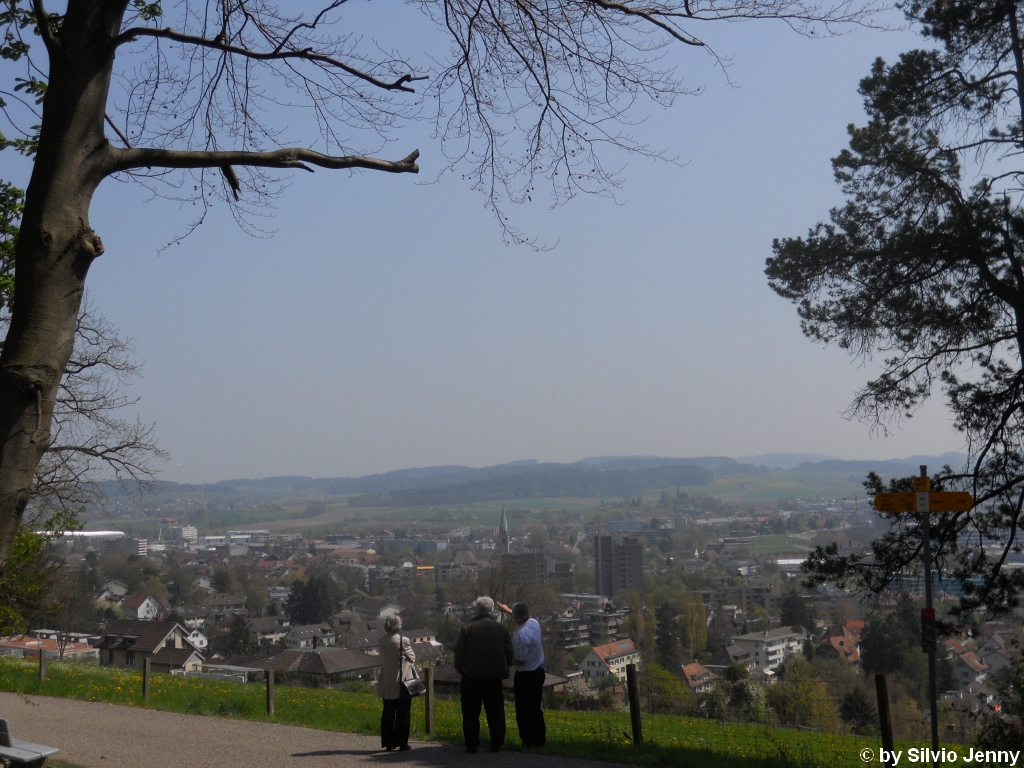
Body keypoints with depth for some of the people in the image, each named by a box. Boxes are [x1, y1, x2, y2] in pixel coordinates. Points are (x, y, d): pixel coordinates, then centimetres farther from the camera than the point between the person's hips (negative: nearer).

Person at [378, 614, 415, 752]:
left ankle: (388, 743, 14)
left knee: (388, 714, 11)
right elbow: (412, 659, -7)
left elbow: (382, 659, 7)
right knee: (402, 714, 5)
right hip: (402, 683, -4)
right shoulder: (403, 641, -15)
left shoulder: (382, 641, -1)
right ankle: (402, 743, 7)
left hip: (387, 684, 4)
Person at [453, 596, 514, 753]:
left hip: (471, 676, -2)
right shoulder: (501, 628, -1)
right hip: (494, 677, 2)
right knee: (495, 712, 11)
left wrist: (459, 669, 8)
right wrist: (503, 669, 15)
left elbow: (459, 652, -8)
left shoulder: (466, 628, -9)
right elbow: (509, 653, 1)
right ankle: (496, 744, 12)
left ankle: (471, 744, 8)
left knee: (471, 713, 7)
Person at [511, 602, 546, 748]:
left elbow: (521, 660, -23)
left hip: (525, 676, -8)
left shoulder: (520, 635, -28)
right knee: (536, 708, 18)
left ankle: (527, 741, 15)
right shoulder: (534, 623, -4)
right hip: (538, 672, 8)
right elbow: (524, 618, 22)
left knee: (523, 710, 7)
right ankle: (540, 740, 24)